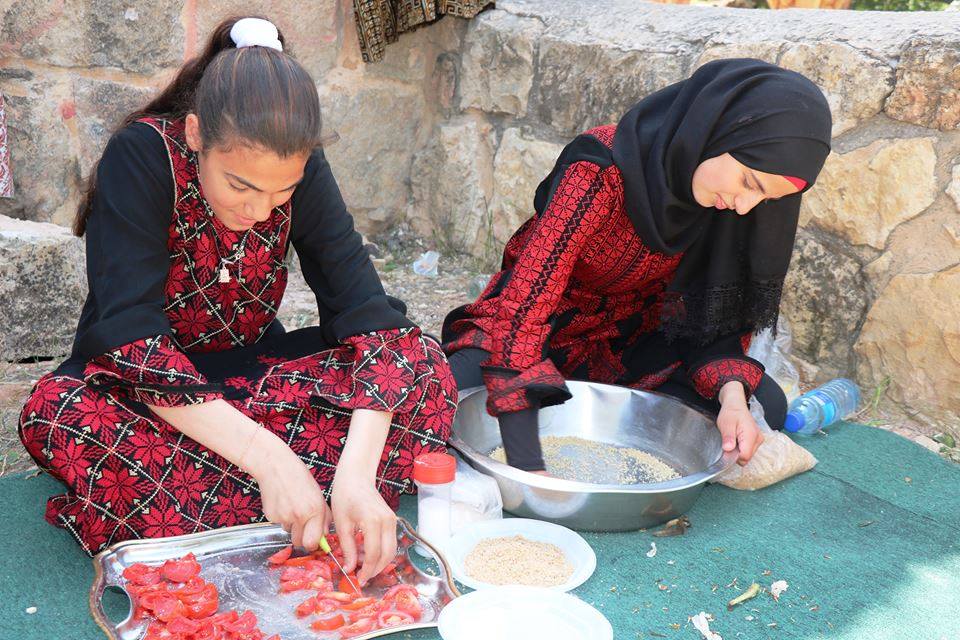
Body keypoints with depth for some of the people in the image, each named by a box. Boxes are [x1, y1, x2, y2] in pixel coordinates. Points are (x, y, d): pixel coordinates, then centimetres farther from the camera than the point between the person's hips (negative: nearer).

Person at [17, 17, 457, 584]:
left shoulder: (298, 167, -14)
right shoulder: (140, 158, -23)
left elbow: (365, 309, -21)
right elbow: (131, 338, -30)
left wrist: (357, 472, -36)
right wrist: (267, 457, -39)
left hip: (255, 372, 3)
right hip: (140, 385, -3)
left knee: (423, 364, -21)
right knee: (55, 411, -36)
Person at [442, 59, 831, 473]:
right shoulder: (600, 174, -33)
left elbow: (719, 314, -5)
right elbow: (522, 312, -37)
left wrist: (733, 393, -28)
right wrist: (528, 467, -42)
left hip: (629, 338, 5)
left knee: (764, 407, -12)